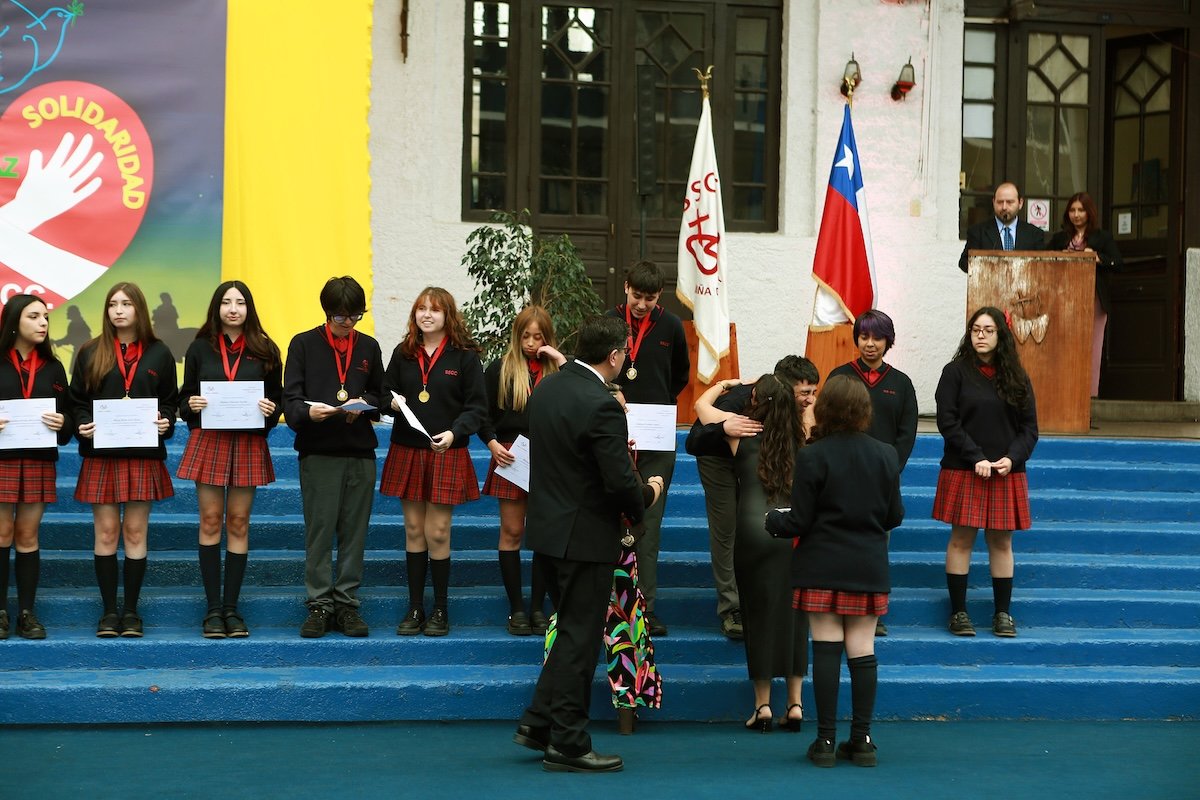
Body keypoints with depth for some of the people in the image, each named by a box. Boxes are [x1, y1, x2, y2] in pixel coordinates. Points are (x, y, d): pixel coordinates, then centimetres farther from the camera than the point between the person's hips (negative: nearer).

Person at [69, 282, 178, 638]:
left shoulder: (159, 354, 6)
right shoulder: (91, 353, 6)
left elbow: (170, 401, 9)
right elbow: (77, 401, 6)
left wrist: (166, 422, -10)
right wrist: (82, 426, -12)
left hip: (144, 455, 0)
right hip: (101, 454, 0)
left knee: (135, 532, 2)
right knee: (106, 532, 0)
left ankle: (131, 611, 8)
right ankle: (109, 611, 6)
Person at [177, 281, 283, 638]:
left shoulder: (265, 350, 6)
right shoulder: (200, 348, 6)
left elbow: (278, 400, 10)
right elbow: (184, 398, 10)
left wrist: (271, 411, -11)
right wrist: (191, 405, -12)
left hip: (249, 444, 0)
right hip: (208, 441, 0)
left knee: (239, 523, 3)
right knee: (211, 521, -1)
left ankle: (231, 608, 8)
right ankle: (213, 609, 4)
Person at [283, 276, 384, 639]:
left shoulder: (369, 347, 14)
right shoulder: (304, 344, 4)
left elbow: (380, 395, 17)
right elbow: (291, 399, -2)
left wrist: (363, 404, -5)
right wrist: (308, 412, -23)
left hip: (360, 451, 3)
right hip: (318, 452, -3)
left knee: (354, 530, 4)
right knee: (319, 530, -2)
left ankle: (347, 603, 11)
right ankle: (320, 604, 5)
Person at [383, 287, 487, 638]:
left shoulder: (464, 355, -3)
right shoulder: (403, 353, 7)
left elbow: (477, 407, -5)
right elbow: (385, 393, 15)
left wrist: (454, 432, -20)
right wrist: (392, 404, -8)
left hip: (447, 453, -3)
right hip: (407, 451, 3)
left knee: (437, 533, -2)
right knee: (414, 530, 7)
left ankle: (440, 609, 11)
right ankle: (415, 608, 14)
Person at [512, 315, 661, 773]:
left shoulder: (546, 389, 4)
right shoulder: (602, 407, -23)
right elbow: (620, 482, -23)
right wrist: (646, 496, -3)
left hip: (547, 527, 8)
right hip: (585, 537, -8)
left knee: (572, 630, 21)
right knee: (579, 639, 1)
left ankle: (537, 723, 23)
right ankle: (567, 745, 9)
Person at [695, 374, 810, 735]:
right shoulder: (801, 435, 9)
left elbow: (702, 403, 21)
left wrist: (726, 383, 34)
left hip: (755, 529, -2)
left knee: (759, 613, 5)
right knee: (793, 614, 9)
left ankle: (763, 705, 8)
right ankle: (795, 703, 11)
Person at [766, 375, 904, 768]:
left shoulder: (812, 456, -12)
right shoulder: (886, 456, 0)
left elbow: (798, 521, -10)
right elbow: (895, 517, 7)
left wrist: (772, 519, 11)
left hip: (823, 569, -3)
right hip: (869, 569, 3)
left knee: (826, 650, 0)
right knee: (862, 650, 5)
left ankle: (826, 740, 2)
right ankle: (861, 739, 8)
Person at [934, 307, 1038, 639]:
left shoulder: (1016, 377, 8)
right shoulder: (956, 372, -1)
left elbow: (1029, 428, 7)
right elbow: (947, 421, -7)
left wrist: (1012, 458, -11)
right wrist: (976, 458, -15)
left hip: (1007, 472, 3)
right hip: (963, 471, -2)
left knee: (1001, 541, 5)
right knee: (961, 539, -1)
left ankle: (1002, 613, 11)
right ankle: (958, 612, 6)